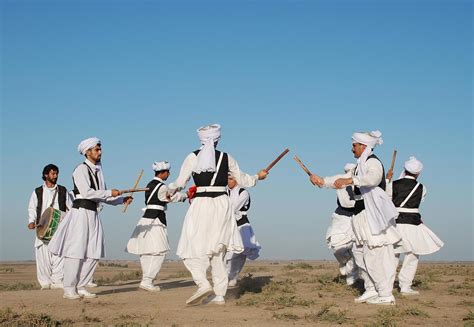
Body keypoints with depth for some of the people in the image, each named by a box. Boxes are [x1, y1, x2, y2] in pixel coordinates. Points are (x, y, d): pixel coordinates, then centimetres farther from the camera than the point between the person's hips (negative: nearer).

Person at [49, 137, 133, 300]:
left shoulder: (98, 171, 18)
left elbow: (103, 197, 20)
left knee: (93, 254, 5)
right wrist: (110, 193, -13)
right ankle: (69, 289, 0)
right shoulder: (81, 169, -6)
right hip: (81, 212, -8)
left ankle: (81, 287, 13)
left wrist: (122, 199, 8)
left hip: (93, 214, 8)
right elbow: (87, 192, -17)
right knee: (76, 252, -6)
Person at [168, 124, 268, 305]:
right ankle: (220, 294, 12)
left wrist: (169, 191, 24)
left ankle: (203, 283, -21)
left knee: (193, 249, 2)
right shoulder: (226, 158, 7)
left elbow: (179, 183, 2)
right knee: (218, 251, 13)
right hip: (222, 204, 3)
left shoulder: (193, 157, 0)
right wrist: (258, 176, 37)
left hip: (201, 204, -3)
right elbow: (243, 180, 17)